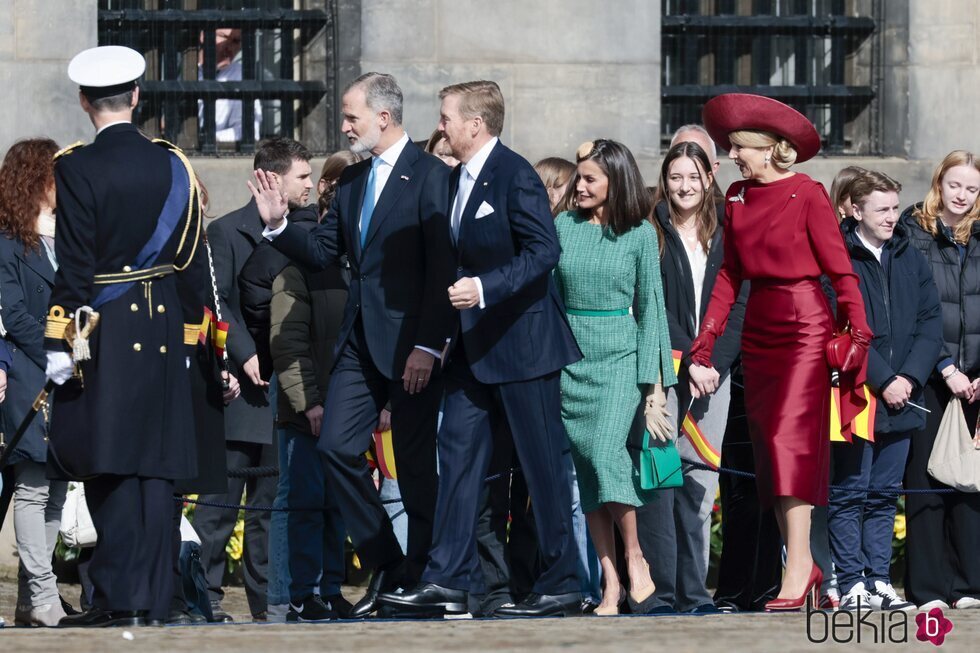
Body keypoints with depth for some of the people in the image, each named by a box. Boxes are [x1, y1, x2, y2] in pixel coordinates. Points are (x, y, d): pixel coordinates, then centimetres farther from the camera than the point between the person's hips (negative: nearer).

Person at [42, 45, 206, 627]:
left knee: (110, 465, -3)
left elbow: (73, 268, -13)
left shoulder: (77, 170, -10)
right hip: (163, 331, 5)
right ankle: (154, 597, 5)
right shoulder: (173, 165, 6)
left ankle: (120, 596, -7)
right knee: (156, 465, 5)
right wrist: (187, 335, 18)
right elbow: (193, 262, 10)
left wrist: (59, 345, -9)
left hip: (105, 336, -5)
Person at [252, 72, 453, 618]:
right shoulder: (353, 180, 14)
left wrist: (428, 346, -19)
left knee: (415, 461, 0)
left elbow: (441, 268, -15)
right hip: (360, 341, 7)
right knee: (338, 446, 1)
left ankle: (421, 578, 9)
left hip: (410, 343, -7)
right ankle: (384, 565, 11)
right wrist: (279, 224, 0)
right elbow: (323, 252, 17)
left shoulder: (429, 175, -10)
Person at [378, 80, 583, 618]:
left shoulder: (514, 176, -13)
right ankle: (447, 580, 5)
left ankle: (560, 585, 3)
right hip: (473, 346, 9)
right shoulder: (457, 180, 14)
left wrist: (485, 288, -27)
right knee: (458, 452, 4)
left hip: (521, 341, -9)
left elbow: (544, 251, -20)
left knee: (542, 462, -2)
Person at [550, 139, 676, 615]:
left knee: (605, 454, -19)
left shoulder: (639, 235, 0)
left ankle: (636, 562, -5)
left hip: (620, 357, -3)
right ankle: (610, 582, 2)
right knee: (585, 464, 0)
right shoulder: (563, 227, 6)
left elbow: (650, 307, 1)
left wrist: (654, 380, -3)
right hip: (571, 357, 3)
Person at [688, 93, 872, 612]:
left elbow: (840, 268, -10)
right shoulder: (738, 198, 9)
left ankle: (797, 570, -16)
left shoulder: (807, 195, -9)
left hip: (805, 326, -7)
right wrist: (704, 346, 7)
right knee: (769, 450, 5)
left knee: (791, 439, -14)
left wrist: (859, 332, -16)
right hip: (759, 331, 7)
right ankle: (804, 567, 11)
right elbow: (729, 275, 11)